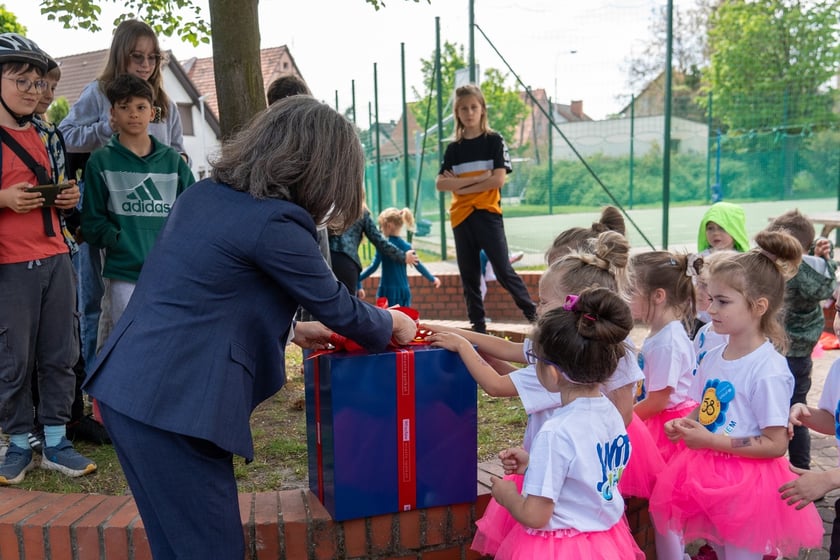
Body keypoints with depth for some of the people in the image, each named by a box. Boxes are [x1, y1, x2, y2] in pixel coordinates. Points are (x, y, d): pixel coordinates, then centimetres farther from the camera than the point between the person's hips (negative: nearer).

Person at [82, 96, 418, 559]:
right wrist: (391, 324, 14)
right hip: (173, 400, -9)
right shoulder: (274, 222, -15)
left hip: (126, 384, 9)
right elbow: (337, 308, -5)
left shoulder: (203, 194, 11)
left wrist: (290, 329, 25)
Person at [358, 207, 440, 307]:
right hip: (404, 291, 4)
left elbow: (373, 267, -13)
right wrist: (433, 279, 23)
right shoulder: (406, 246, 4)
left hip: (388, 291, -4)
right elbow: (419, 266, 10)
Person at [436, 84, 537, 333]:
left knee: (503, 270, -6)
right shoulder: (453, 148, 10)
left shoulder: (494, 141, 1)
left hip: (488, 213, -4)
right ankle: (478, 325, 16)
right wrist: (476, 178, -12)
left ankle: (533, 312, 10)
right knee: (469, 276, 7)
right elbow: (440, 184, -1)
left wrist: (460, 185, -8)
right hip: (461, 217, 4)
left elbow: (499, 179, -11)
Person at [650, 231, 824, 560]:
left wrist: (711, 441, -22)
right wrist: (683, 426, -7)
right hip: (707, 475, 7)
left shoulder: (769, 370, -20)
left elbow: (776, 445, -19)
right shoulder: (713, 358, 1)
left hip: (746, 483, -7)